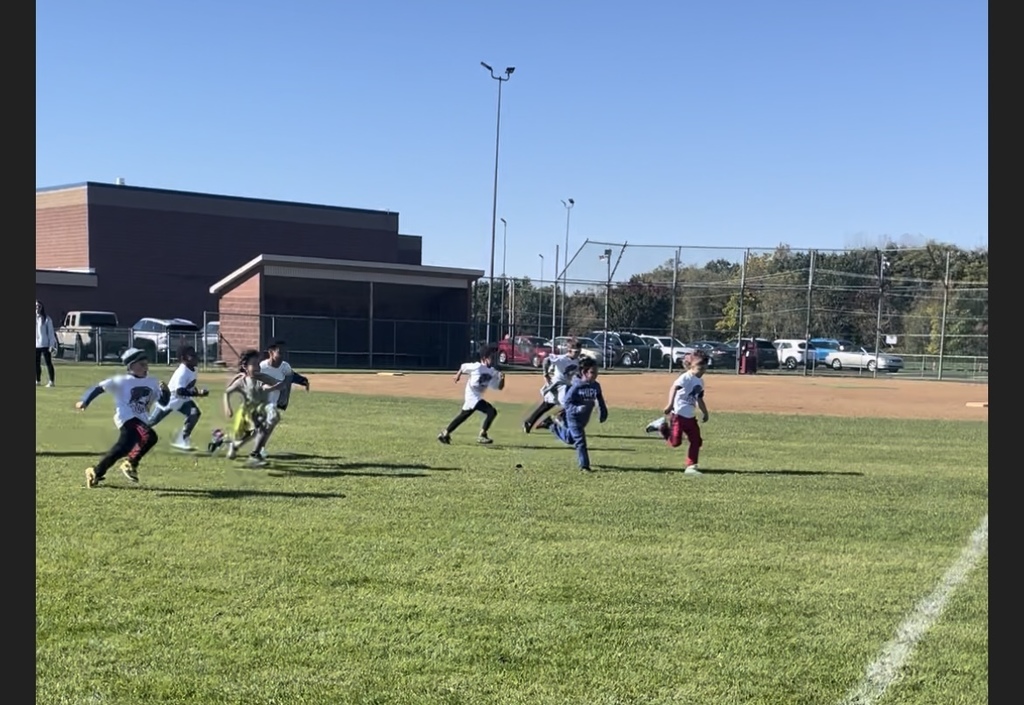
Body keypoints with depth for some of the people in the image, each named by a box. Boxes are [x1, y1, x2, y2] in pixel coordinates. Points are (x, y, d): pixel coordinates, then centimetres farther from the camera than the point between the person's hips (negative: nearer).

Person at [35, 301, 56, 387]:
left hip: (45, 344, -5)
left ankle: (51, 381, -2)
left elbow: (50, 332, -5)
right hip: (36, 345, 5)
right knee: (37, 364, 9)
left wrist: (51, 344, -11)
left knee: (48, 363, -3)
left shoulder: (46, 319, -4)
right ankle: (38, 381, 18)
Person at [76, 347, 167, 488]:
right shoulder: (122, 381, 1)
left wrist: (165, 391, -5)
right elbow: (100, 387, 4)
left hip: (142, 420, 6)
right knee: (149, 436, -27)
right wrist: (84, 401, -2)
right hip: (127, 418, -6)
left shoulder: (152, 383, 15)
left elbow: (164, 401, 17)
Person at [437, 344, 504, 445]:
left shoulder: (493, 372, 4)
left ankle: (445, 433, 30)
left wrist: (502, 379, -12)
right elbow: (463, 366, 2)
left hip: (478, 398, 8)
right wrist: (458, 375, 2)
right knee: (492, 411, -17)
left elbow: (499, 387, 4)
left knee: (464, 415, 18)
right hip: (472, 396, -8)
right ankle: (482, 436, -11)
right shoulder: (477, 367, -14)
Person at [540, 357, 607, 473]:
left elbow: (600, 401, 8)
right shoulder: (576, 387, -24)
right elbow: (566, 403, -21)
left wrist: (603, 413, 1)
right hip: (573, 417, -7)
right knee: (580, 441, -10)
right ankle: (584, 466, 0)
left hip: (584, 419, 7)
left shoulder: (596, 386, -7)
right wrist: (578, 408, -37)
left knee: (569, 439, 23)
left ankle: (552, 424, 44)